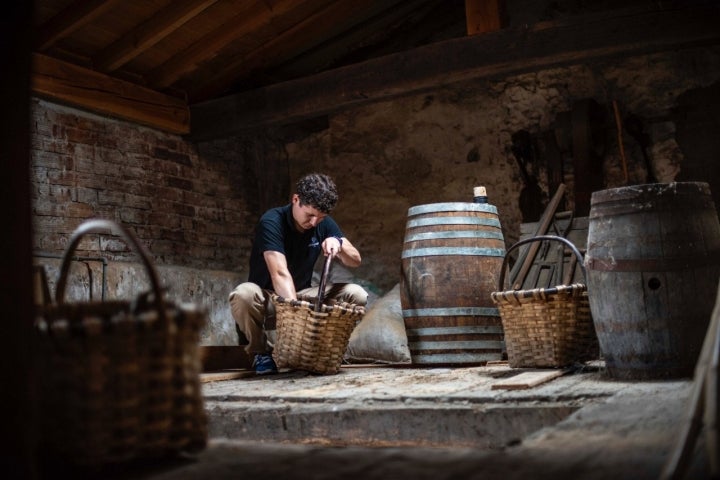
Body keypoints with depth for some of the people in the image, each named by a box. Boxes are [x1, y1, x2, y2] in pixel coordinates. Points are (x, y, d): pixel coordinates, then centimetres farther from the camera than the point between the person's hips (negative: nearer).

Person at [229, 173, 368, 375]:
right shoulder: (271, 222, -22)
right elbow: (280, 274, -34)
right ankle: (261, 352, -12)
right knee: (243, 295, -39)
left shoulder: (324, 224, -3)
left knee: (356, 294, -17)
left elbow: (356, 260, -3)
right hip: (267, 297, -4)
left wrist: (338, 244, -25)